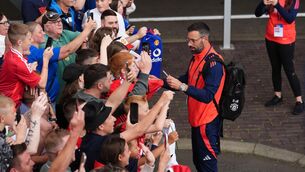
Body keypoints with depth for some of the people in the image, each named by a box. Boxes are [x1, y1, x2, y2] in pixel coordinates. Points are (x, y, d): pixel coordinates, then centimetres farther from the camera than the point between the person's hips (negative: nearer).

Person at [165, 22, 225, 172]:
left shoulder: (213, 63, -23)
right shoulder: (196, 57, 7)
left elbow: (208, 96, -29)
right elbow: (188, 79, 19)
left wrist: (182, 87, -35)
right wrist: (171, 82, 4)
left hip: (207, 122, -9)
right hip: (196, 119, 9)